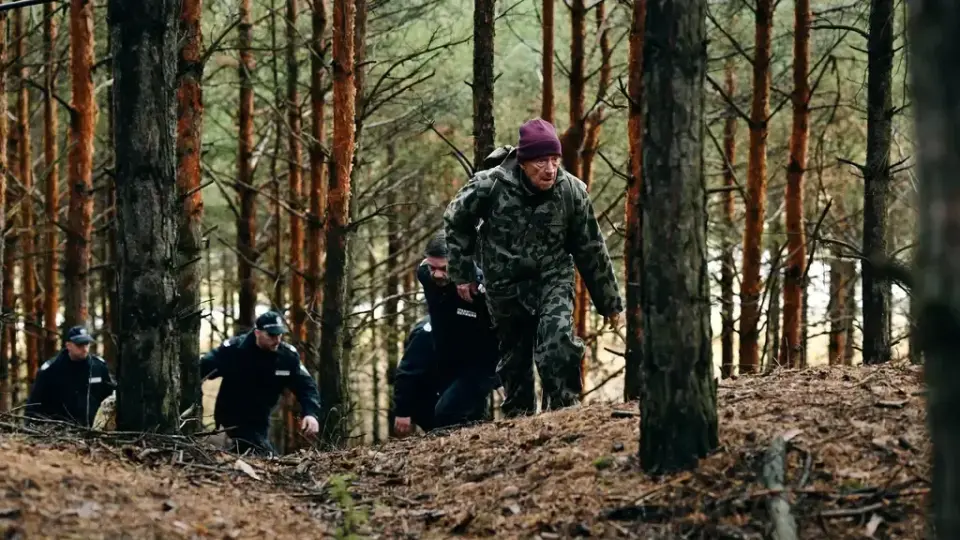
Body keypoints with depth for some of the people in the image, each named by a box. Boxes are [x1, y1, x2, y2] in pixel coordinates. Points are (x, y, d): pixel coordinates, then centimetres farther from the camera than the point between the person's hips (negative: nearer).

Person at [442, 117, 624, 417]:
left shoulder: (572, 190, -14)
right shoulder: (491, 185, -19)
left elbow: (591, 249, -2)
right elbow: (456, 220, 2)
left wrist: (609, 302, 4)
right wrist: (462, 273, 4)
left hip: (552, 280, -1)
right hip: (506, 285, 1)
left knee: (558, 341, -24)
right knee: (514, 355, 11)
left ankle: (565, 408, -14)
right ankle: (516, 416, 30)